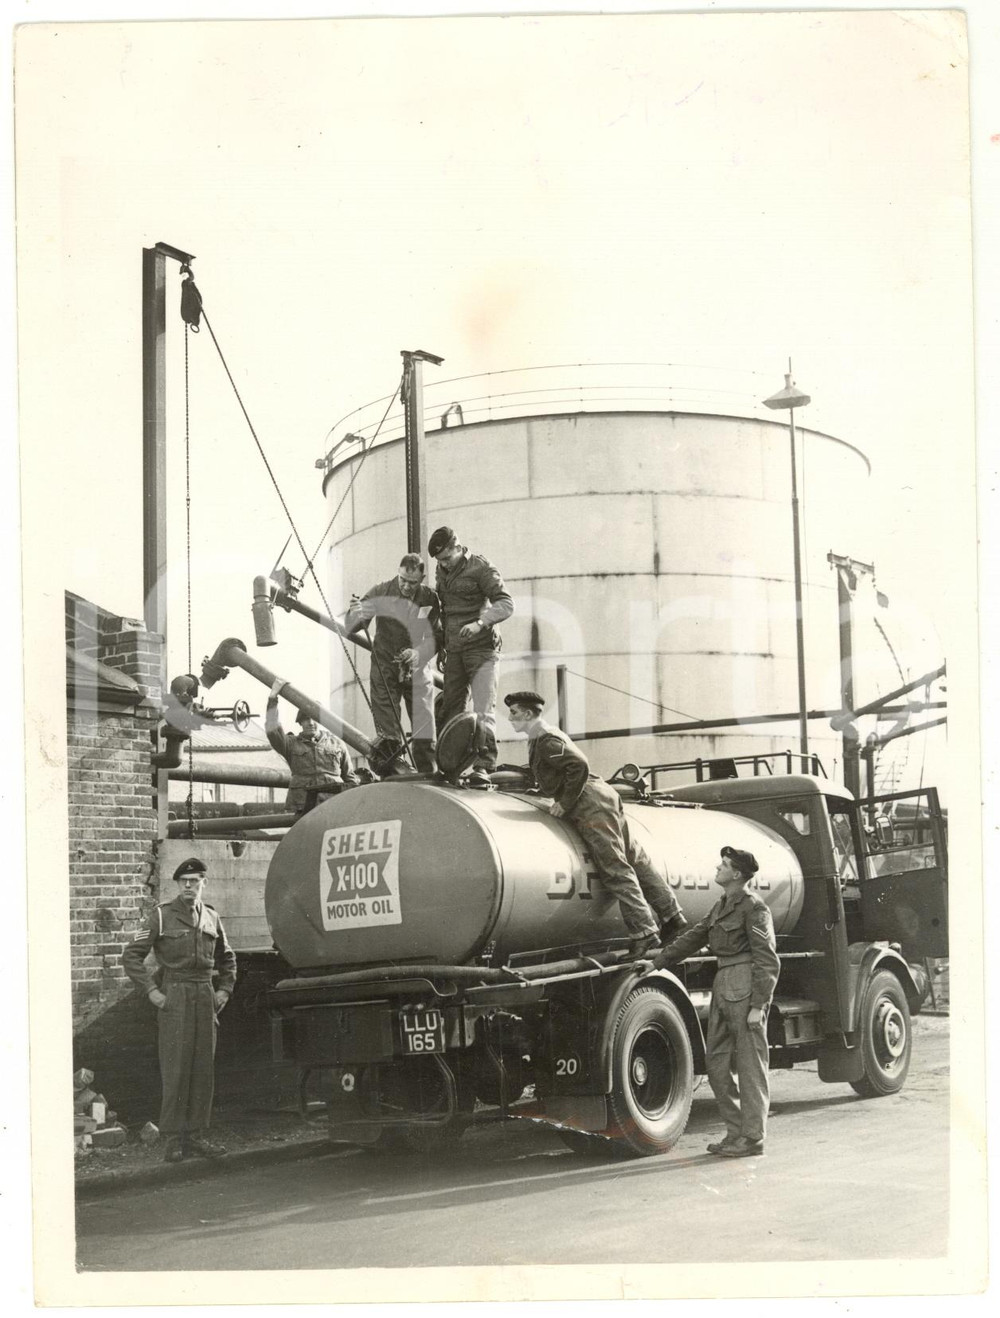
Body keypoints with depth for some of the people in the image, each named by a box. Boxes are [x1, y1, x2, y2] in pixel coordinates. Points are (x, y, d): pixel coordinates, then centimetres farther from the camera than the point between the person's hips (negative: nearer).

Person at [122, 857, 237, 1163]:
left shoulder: (211, 917, 11)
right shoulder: (163, 916, -3)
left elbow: (227, 958, 26)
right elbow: (131, 956, -3)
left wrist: (224, 989, 13)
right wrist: (151, 991, -10)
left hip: (205, 997, 5)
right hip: (174, 997, -5)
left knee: (203, 1068, 5)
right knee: (175, 1068, -6)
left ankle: (195, 1135, 11)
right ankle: (174, 1139, -3)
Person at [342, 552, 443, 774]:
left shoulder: (430, 599, -6)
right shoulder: (381, 593, -8)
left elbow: (438, 636, -4)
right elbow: (350, 626, -8)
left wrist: (418, 652, -23)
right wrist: (357, 614, -32)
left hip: (417, 670, 1)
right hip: (385, 669, -1)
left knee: (424, 730, 3)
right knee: (387, 732, -3)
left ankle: (428, 774, 13)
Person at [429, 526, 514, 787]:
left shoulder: (480, 568, -7)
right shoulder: (442, 570, 13)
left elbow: (506, 604, -12)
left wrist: (479, 623, -27)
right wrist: (441, 644, 22)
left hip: (481, 648, -7)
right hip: (454, 650, 7)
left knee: (484, 709, -14)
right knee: (450, 708, 4)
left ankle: (484, 765, -19)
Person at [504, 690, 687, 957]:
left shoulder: (546, 740, -12)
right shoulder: (539, 739, 21)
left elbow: (579, 765, -23)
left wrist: (564, 804, -17)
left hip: (590, 804, -10)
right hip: (601, 796, 10)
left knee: (616, 869, -12)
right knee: (635, 860, 10)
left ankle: (644, 933, -14)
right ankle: (672, 917, 12)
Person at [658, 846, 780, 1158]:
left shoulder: (753, 907, -11)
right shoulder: (722, 906, 16)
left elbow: (767, 960, -14)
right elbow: (695, 936, 25)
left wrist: (758, 1005, -18)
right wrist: (660, 960, 21)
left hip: (746, 986, -9)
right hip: (724, 986, 9)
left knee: (750, 1064, -2)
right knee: (716, 1062, 10)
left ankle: (752, 1137, 3)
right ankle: (736, 1131, 18)